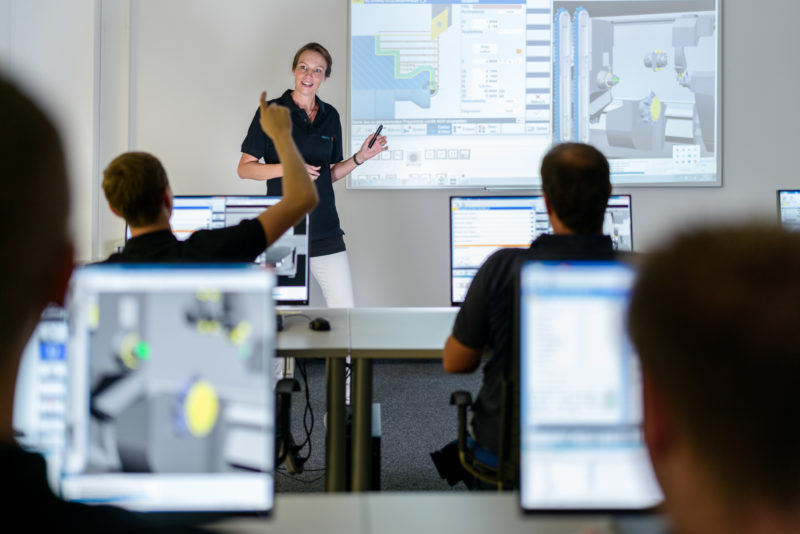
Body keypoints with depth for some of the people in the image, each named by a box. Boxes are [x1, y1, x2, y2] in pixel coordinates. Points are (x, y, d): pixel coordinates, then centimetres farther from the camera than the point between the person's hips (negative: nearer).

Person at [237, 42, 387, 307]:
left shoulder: (330, 116, 13)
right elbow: (244, 168, -2)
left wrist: (360, 157, 4)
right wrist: (288, 169, -16)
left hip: (325, 230, 4)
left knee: (344, 310, -2)